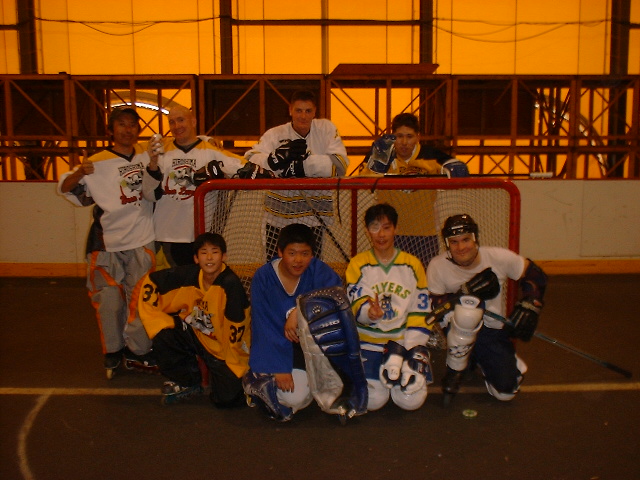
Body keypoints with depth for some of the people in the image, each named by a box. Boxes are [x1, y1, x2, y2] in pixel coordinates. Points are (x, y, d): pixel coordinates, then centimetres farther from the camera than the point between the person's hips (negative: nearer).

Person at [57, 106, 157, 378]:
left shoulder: (145, 155, 4)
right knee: (109, 299, 3)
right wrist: (79, 173, -27)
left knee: (140, 297, 3)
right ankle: (113, 353, 20)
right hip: (107, 242, -2)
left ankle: (137, 352, 16)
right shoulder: (98, 162, -7)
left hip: (141, 241, 2)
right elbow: (64, 188, -7)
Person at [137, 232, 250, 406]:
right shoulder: (188, 274, -14)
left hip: (227, 347, -4)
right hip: (197, 336, 5)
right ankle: (187, 382, 7)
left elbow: (236, 326, -23)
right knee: (163, 337, -19)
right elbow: (150, 281, -2)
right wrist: (160, 321, -8)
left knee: (226, 399, -18)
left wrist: (232, 364, -14)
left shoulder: (231, 284, -28)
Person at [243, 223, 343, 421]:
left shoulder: (318, 270, -9)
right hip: (274, 346, -3)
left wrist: (299, 311, -36)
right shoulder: (263, 277, -12)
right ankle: (256, 382, 2)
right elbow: (264, 328, -14)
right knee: (296, 397, -26)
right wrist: (279, 367, -23)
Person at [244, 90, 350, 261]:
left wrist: (304, 163, -22)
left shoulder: (326, 128, 1)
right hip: (279, 213, 0)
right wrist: (278, 156, -31)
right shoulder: (275, 134, -1)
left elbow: (340, 164, -11)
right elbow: (250, 160, -13)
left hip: (315, 214, 0)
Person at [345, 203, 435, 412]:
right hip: (369, 341, -1)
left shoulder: (412, 264, 4)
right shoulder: (357, 264, 0)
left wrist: (413, 351, -9)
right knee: (373, 400, -17)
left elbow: (420, 312, 1)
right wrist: (369, 313, -35)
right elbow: (356, 306, -10)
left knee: (411, 400, -14)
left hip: (405, 341, 1)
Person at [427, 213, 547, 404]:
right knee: (467, 310, -38)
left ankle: (479, 360, 27)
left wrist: (528, 307, -12)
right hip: (461, 329, -2)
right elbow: (434, 307, -17)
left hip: (494, 331, 2)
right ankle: (454, 371, -11)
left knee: (506, 391, -9)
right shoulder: (437, 266, -16)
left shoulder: (499, 258, -13)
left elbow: (535, 275, 0)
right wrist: (467, 292, -31)